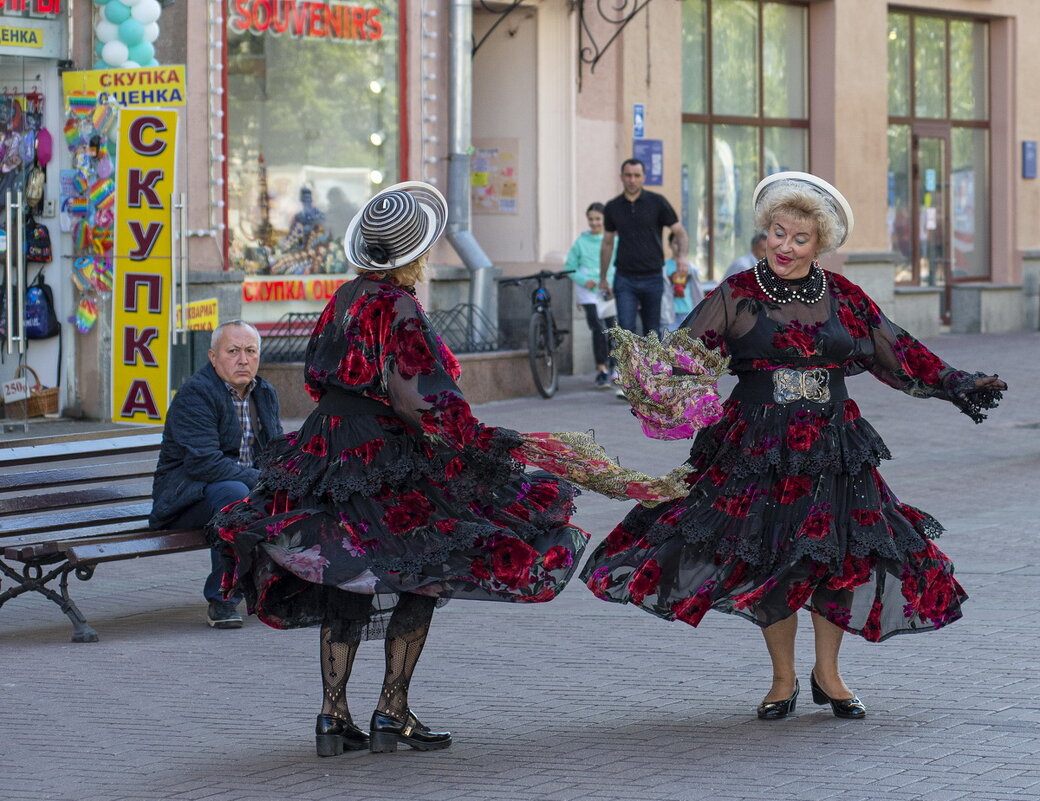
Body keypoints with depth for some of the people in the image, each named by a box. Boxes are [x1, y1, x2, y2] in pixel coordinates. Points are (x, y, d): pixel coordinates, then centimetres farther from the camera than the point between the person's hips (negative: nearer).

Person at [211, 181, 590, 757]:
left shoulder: (346, 297, 8)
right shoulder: (398, 309, -16)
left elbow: (317, 374, 17)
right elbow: (415, 400, -21)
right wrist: (477, 440, -14)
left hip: (329, 446, 8)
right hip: (388, 461, -8)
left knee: (344, 585, 12)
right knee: (419, 580, 3)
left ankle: (333, 716, 11)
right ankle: (391, 715, 3)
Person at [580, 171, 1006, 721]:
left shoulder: (842, 297, 7)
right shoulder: (737, 295, -1)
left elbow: (898, 354, 14)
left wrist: (958, 386, 11)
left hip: (832, 446, 2)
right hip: (758, 447, -2)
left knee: (840, 556, 1)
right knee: (767, 557, 0)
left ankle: (827, 673, 20)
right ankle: (783, 680, 17)